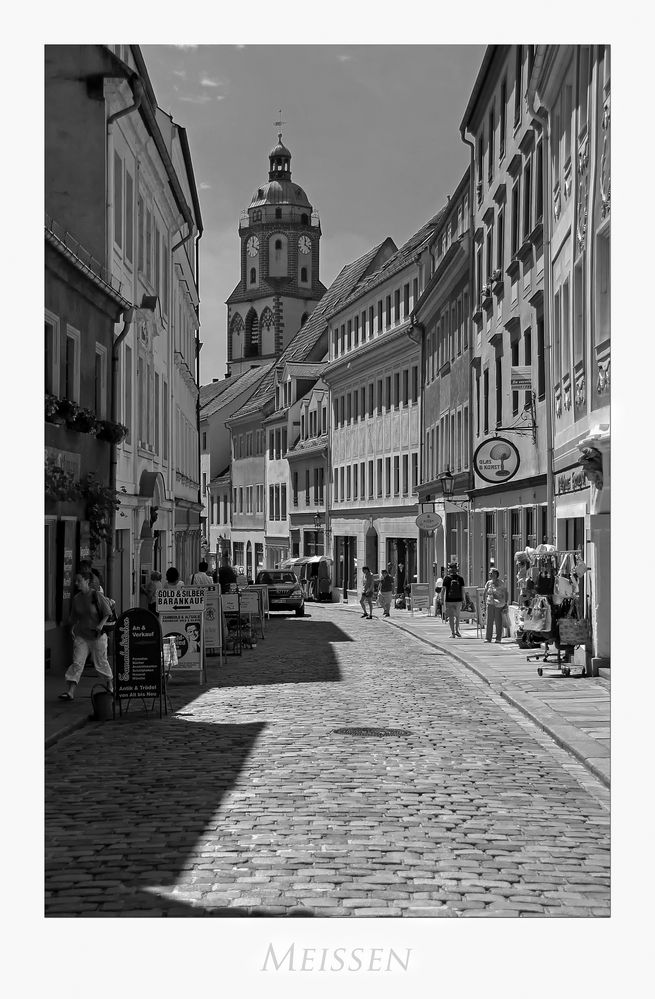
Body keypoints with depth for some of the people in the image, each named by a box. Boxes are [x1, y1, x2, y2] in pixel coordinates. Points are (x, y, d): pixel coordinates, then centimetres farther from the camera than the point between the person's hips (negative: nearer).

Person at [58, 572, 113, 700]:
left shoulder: (96, 595, -11)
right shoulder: (76, 598, 4)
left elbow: (107, 614, -7)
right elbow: (74, 617, 17)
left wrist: (101, 625, -21)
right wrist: (72, 628, 1)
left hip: (97, 635, -4)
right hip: (81, 635, 4)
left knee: (101, 662, 7)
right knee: (77, 662, -6)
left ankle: (110, 685, 30)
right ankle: (70, 692, -12)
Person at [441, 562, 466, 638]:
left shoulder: (446, 578, -6)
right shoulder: (460, 578, -1)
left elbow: (443, 589, -6)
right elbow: (462, 589, 1)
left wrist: (441, 598, 2)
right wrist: (463, 598, 10)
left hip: (449, 600, -1)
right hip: (458, 600, 1)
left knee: (451, 617, 4)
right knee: (457, 616, 17)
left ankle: (452, 633, 4)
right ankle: (456, 631, 17)